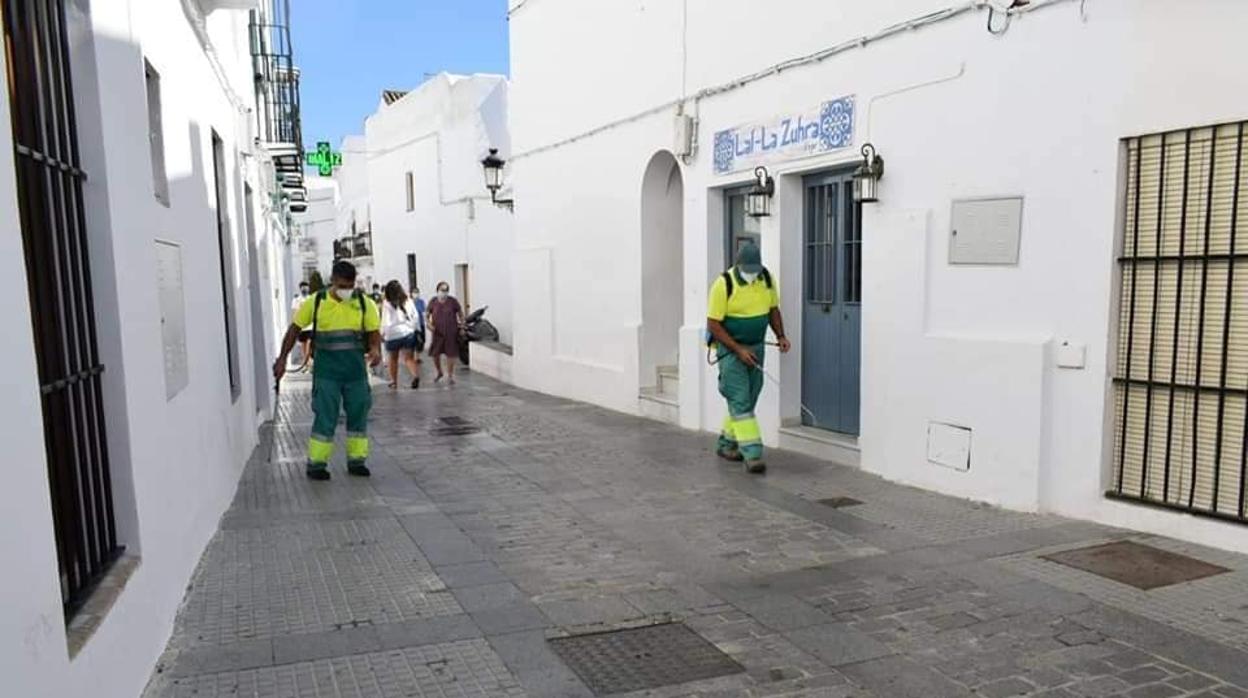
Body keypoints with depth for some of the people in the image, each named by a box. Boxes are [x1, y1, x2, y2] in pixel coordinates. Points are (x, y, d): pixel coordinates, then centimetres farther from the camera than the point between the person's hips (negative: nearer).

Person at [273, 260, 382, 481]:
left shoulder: (364, 303, 0)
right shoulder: (316, 302, -1)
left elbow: (374, 333, 1)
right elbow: (295, 329, 7)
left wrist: (376, 350, -21)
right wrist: (282, 359, 5)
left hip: (356, 370, 2)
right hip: (326, 371, -2)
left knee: (358, 414, 8)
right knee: (325, 416, -3)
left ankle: (356, 460, 20)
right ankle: (316, 464, 8)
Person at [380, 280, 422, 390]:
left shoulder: (387, 303, -11)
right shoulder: (408, 301, 2)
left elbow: (386, 321, -12)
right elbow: (416, 317, 6)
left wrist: (382, 333, 1)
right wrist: (413, 328, 18)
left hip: (393, 335, -3)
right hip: (408, 333, 3)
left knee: (393, 359, 15)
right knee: (408, 358, 0)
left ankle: (394, 382, 24)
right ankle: (416, 375, -24)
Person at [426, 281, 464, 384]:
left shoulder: (453, 301, -4)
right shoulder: (433, 302, -2)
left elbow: (460, 313, 9)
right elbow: (426, 315, 8)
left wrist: (462, 324, -1)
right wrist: (429, 324, -8)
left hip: (451, 333, -1)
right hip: (437, 333, 2)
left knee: (450, 354, 0)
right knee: (435, 355, 6)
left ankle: (451, 376, 14)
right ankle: (439, 373, 32)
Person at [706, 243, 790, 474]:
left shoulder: (767, 279, -2)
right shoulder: (724, 284, -18)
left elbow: (773, 309, 12)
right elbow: (713, 324, -16)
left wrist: (780, 336, -2)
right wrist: (739, 349, -20)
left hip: (756, 346, 6)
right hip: (730, 347, -6)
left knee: (748, 399, 12)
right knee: (740, 400, -11)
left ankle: (727, 444, 27)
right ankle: (752, 454, -12)